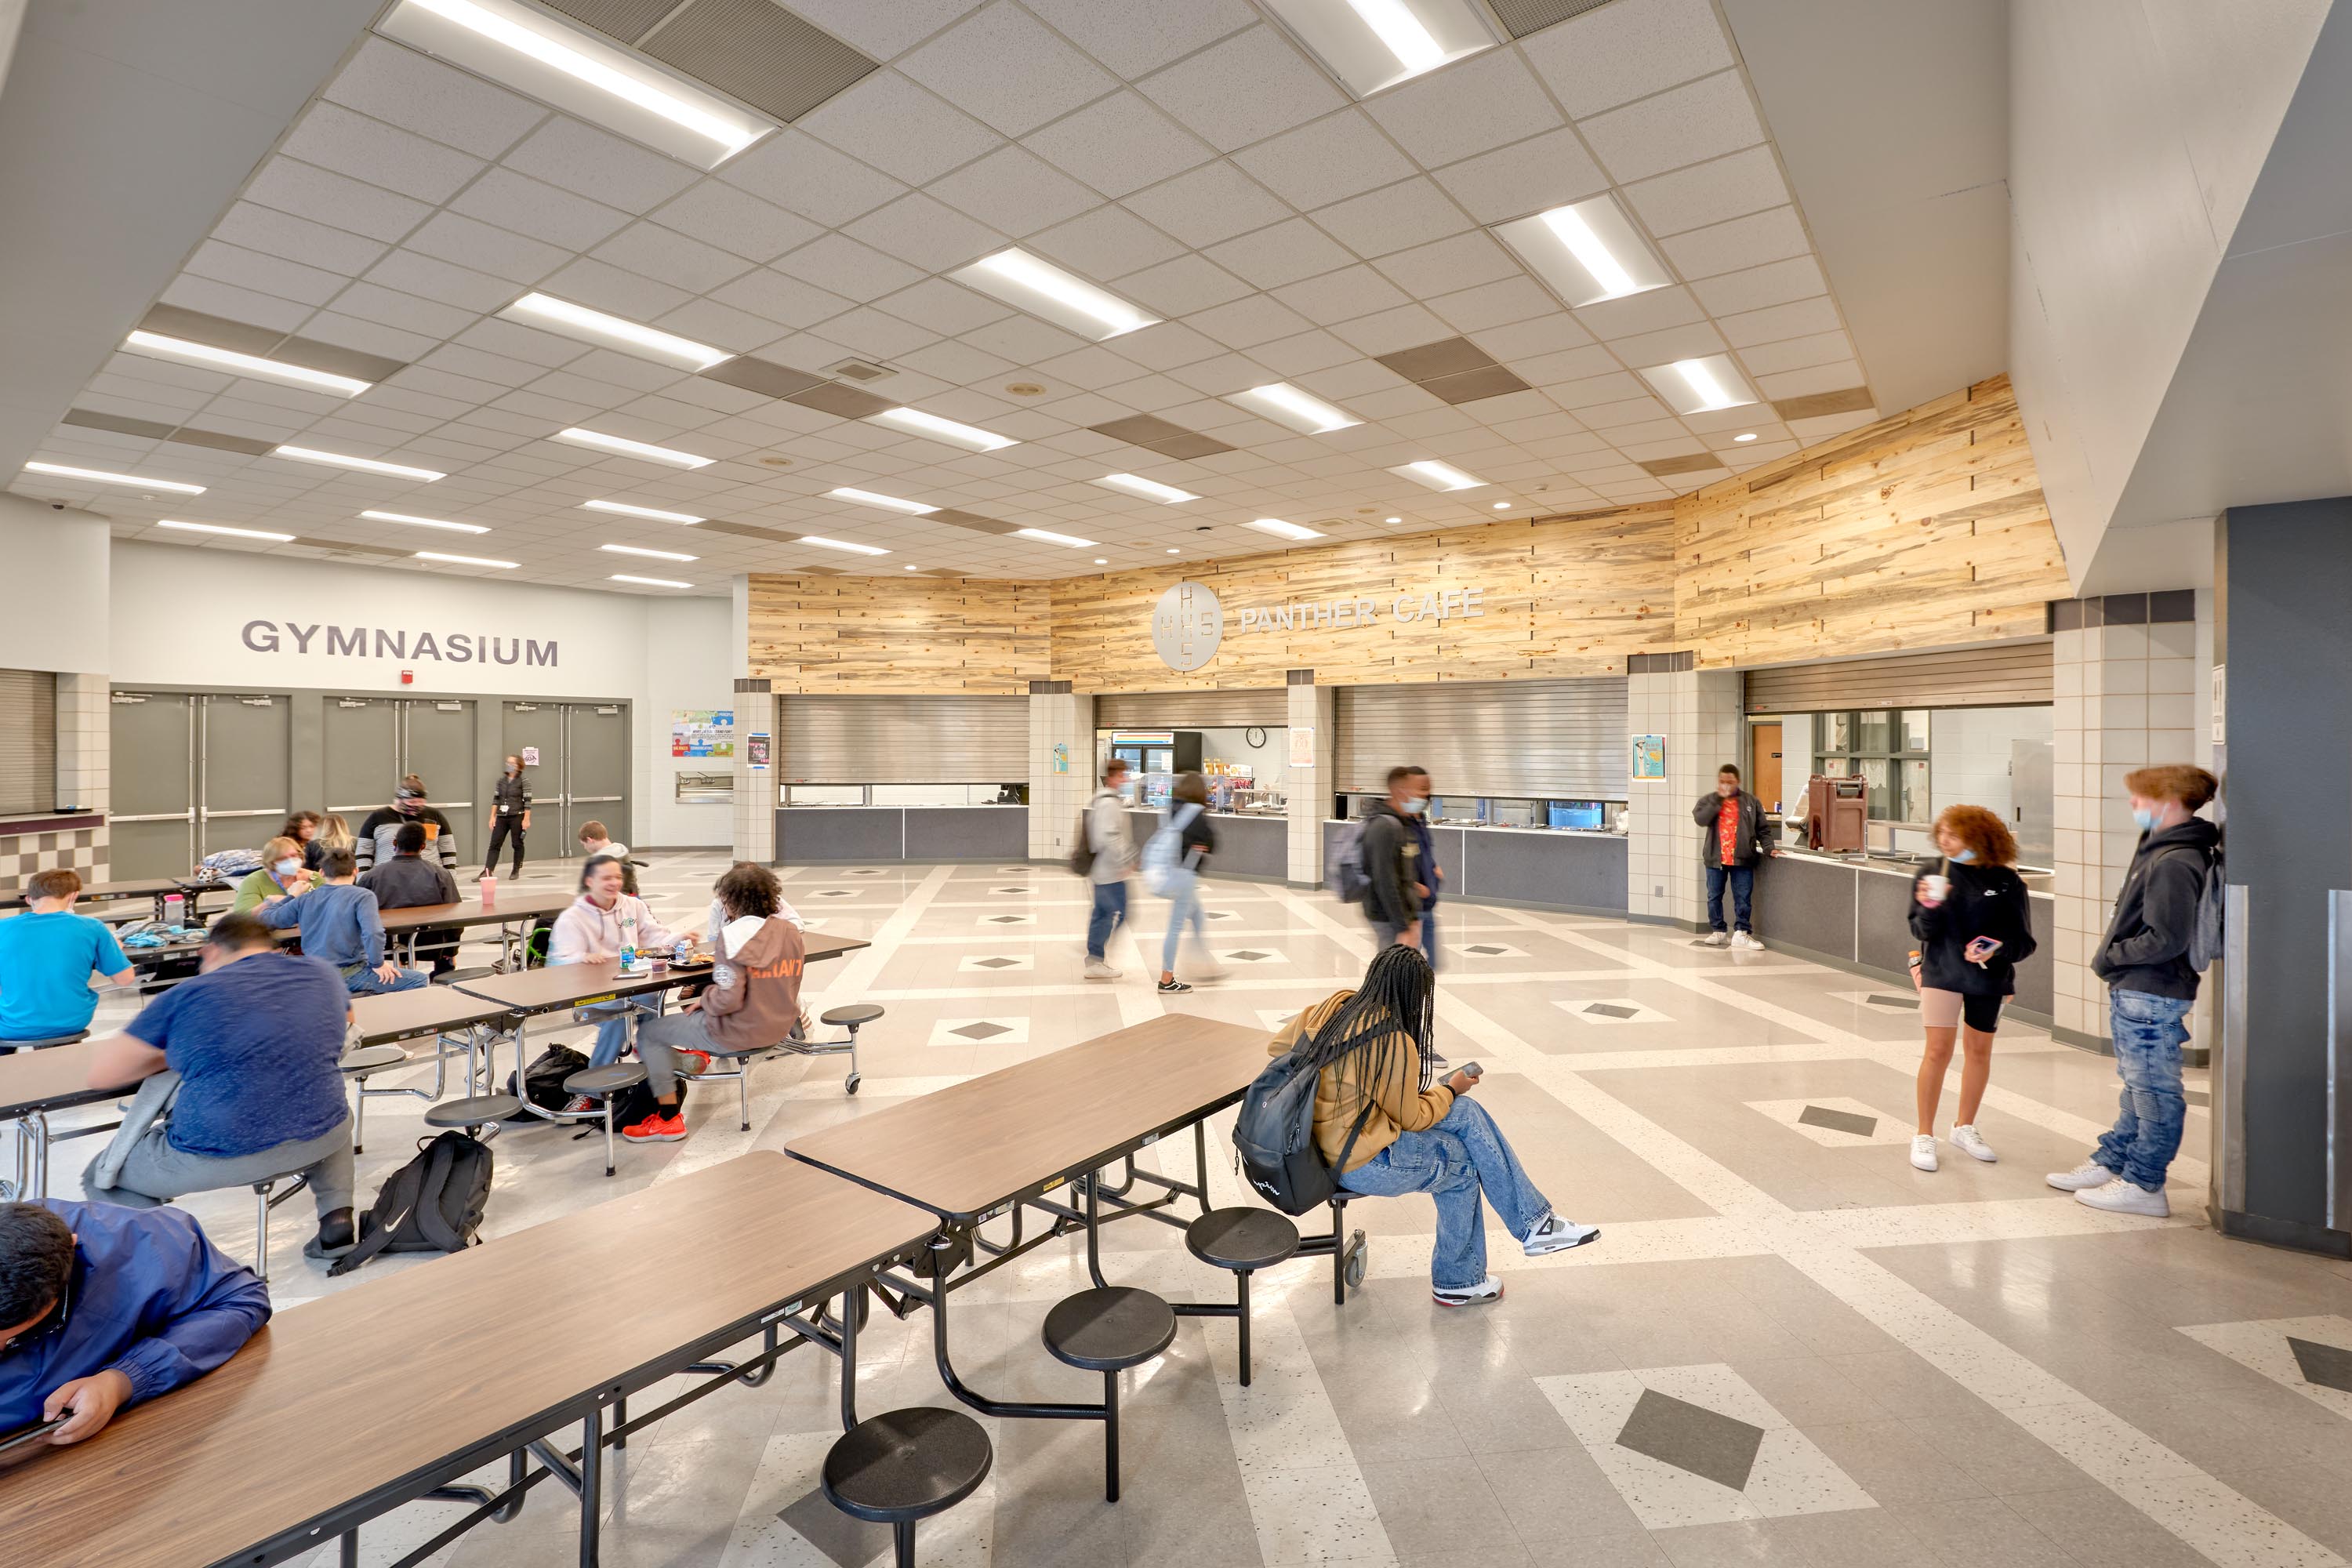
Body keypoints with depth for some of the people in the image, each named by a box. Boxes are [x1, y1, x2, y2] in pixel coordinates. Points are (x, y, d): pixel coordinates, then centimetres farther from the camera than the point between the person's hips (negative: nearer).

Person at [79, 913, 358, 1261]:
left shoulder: (187, 995, 0)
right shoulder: (321, 974, 8)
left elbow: (100, 1074, 5)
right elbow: (344, 1021, 31)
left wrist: (167, 1056, 20)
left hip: (219, 1159, -3)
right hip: (319, 1139, 3)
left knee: (102, 1177, 25)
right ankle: (337, 1216, 18)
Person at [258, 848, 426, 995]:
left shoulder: (304, 899, 6)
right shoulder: (362, 896, -12)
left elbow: (267, 918, 16)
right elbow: (373, 933, -24)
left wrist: (291, 896, 31)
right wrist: (378, 963, -10)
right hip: (347, 975, -7)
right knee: (418, 980, -4)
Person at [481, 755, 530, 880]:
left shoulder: (524, 781, -6)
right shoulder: (501, 780, 8)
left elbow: (527, 801, -9)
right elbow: (496, 799, 10)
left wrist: (526, 819, -13)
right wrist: (493, 816, 5)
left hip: (517, 817, -4)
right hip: (501, 817, 4)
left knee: (517, 844, 5)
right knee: (494, 844, -1)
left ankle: (516, 870, 16)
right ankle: (487, 871, -4)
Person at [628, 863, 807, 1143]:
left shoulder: (733, 935, -21)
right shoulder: (791, 931, -1)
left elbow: (729, 999, -26)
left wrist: (703, 1000, -5)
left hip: (738, 1033, -8)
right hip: (779, 1028, 8)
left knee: (649, 1031, 12)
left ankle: (668, 1118, 10)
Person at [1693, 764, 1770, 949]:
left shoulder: (1751, 802, 6)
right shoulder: (1708, 800, 4)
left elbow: (1761, 829, 8)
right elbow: (1700, 819, -14)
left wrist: (1768, 848, -4)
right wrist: (1718, 800, -15)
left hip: (1742, 859, -1)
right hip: (1715, 858, 1)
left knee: (1743, 898, 0)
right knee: (1714, 897, 8)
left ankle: (1741, 933, 6)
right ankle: (1718, 931, 19)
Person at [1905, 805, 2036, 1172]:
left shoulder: (2006, 881, -5)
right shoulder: (1932, 874, -5)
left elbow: (2024, 940, -1)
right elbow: (1924, 932, -10)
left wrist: (1998, 950, -21)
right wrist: (1929, 908, -30)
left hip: (1990, 977, 2)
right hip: (1942, 972, -2)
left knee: (1979, 1050, 13)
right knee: (1938, 1050, -6)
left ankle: (1964, 1127, 31)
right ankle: (1924, 1135, 5)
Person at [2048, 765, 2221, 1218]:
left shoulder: (2174, 863, -20)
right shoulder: (2159, 850, 11)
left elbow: (2166, 939, -23)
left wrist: (2110, 958, -11)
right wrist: (2113, 959, 8)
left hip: (2150, 996, -10)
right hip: (2134, 992, 10)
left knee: (2155, 1093, 2)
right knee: (2139, 1088, 19)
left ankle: (2143, 1185, 12)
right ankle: (2109, 1163, 31)